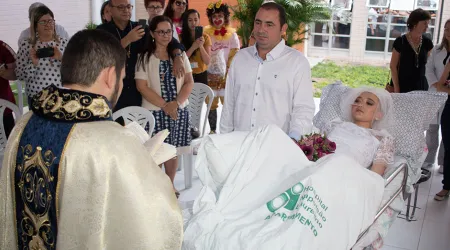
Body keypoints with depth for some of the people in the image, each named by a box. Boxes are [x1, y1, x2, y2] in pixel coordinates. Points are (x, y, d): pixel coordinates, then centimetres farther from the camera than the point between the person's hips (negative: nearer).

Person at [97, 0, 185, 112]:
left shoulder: (140, 29, 7)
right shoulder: (102, 31, 0)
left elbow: (169, 40, 6)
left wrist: (177, 57, -13)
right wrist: (128, 40, -23)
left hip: (137, 93, 3)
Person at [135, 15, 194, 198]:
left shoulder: (180, 54, 7)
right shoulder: (145, 57, -2)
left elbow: (189, 82, 3)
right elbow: (141, 86, -8)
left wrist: (176, 103, -12)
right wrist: (164, 105, -14)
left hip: (178, 110, 3)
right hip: (155, 111, -3)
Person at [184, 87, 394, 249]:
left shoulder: (383, 138, 25)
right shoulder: (335, 124, 35)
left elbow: (375, 178, 10)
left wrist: (359, 186, -11)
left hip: (344, 178, -3)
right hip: (306, 166, 4)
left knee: (340, 164, -40)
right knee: (271, 135, -22)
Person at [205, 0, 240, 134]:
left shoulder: (232, 35, 0)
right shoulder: (207, 34, 4)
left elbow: (234, 58, -3)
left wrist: (227, 76, -9)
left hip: (226, 77, -1)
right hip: (210, 76, 2)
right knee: (211, 105, 6)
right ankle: (212, 131, 16)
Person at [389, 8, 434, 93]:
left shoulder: (427, 42, 3)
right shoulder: (400, 41, -8)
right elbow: (393, 66, -6)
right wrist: (396, 88, -10)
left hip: (421, 86, 3)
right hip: (402, 86, -3)